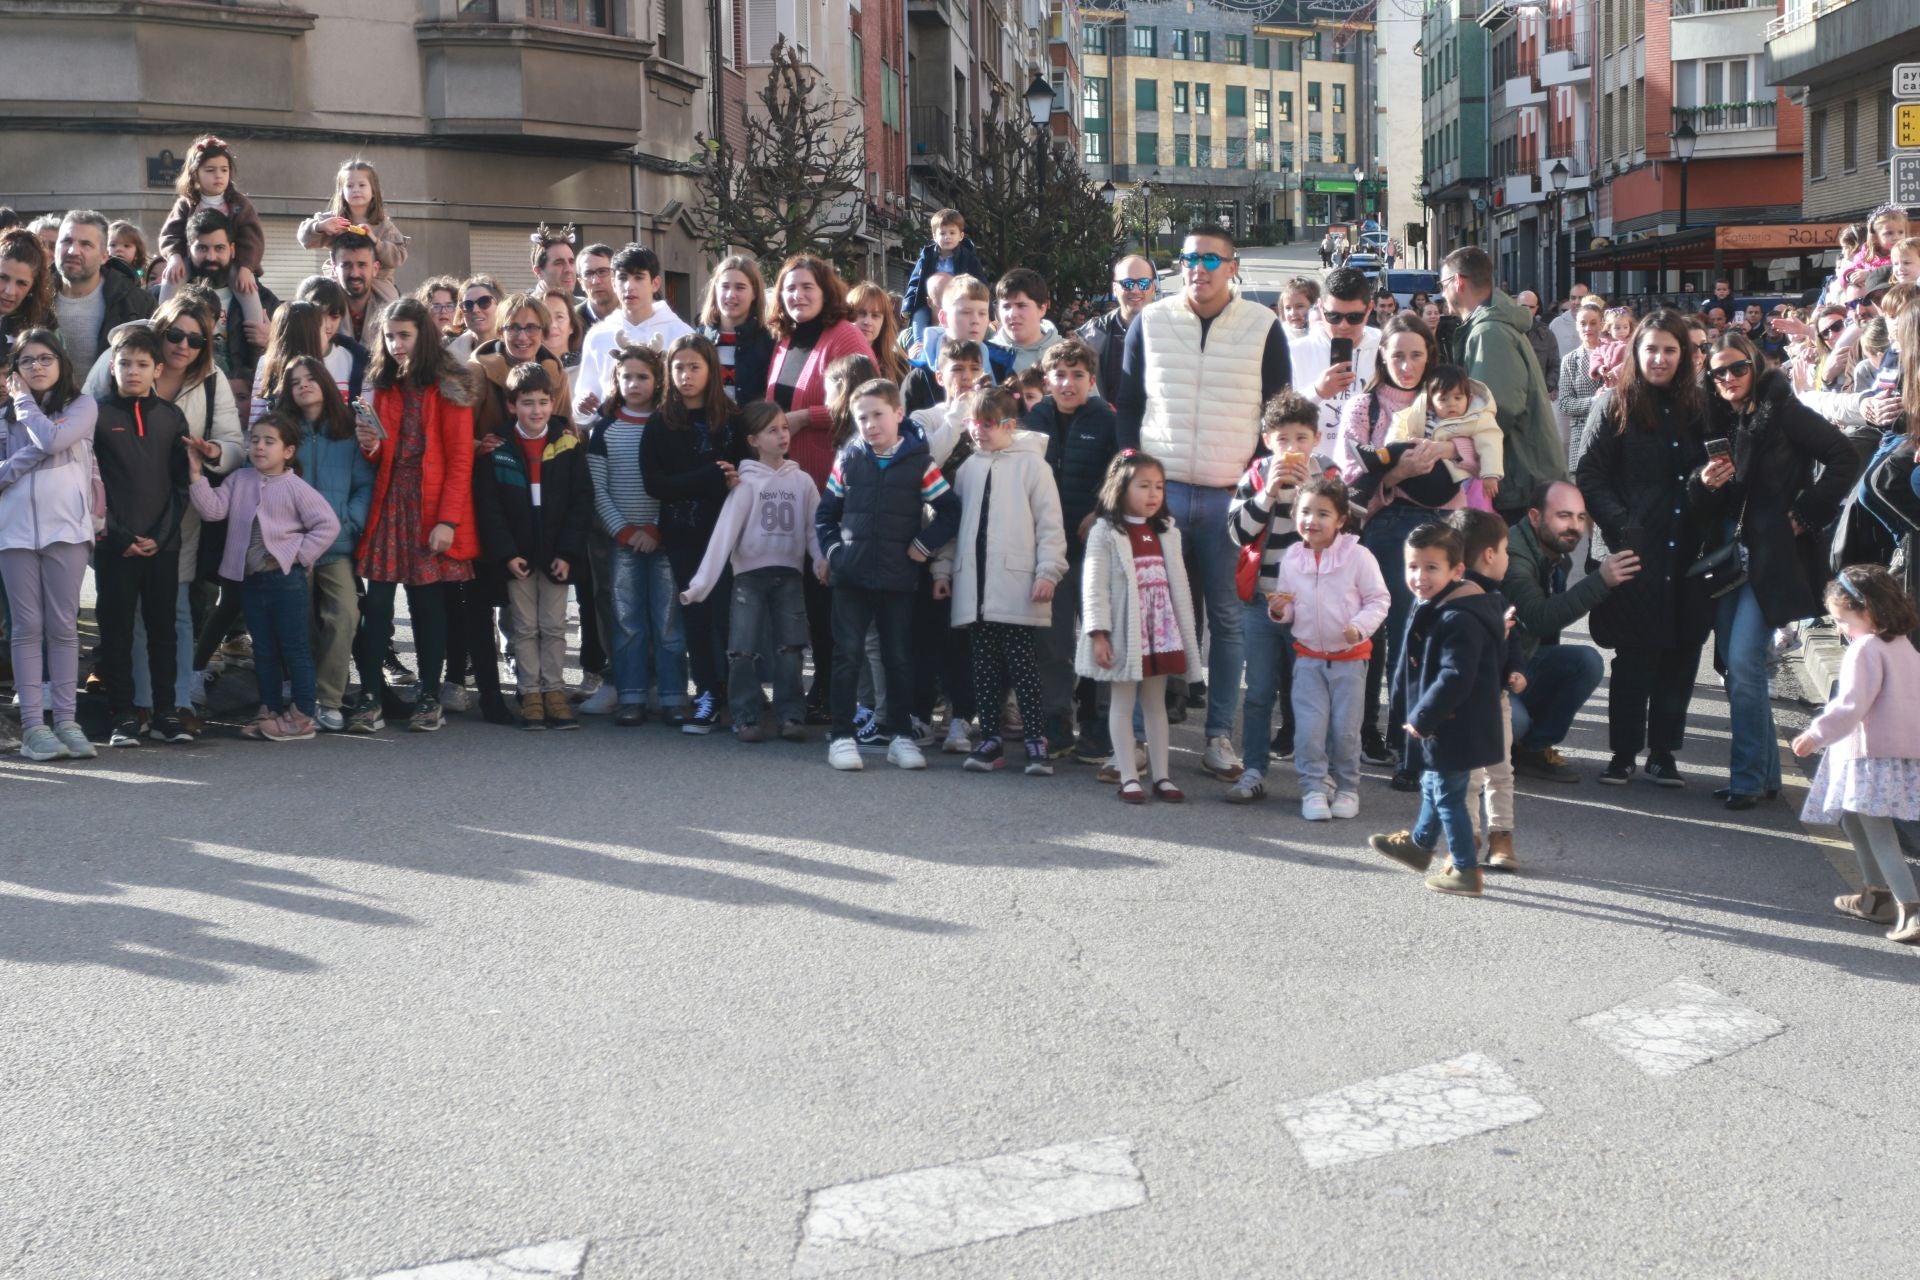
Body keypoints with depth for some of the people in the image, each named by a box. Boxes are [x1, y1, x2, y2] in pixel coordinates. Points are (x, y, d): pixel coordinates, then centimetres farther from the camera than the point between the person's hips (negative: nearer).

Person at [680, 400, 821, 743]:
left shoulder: (802, 481, 3)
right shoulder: (746, 482, -6)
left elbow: (816, 530, 3)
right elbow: (724, 533, -12)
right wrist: (702, 582, -19)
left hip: (789, 574, 2)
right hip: (750, 574, -2)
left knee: (789, 650, 3)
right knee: (743, 651, -3)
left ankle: (791, 716, 11)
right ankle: (747, 718, 7)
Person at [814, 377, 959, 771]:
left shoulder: (919, 462, -2)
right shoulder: (848, 460, 4)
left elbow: (951, 511, 0)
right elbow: (825, 512, 12)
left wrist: (923, 546, -6)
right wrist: (832, 550, 1)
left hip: (899, 578, -1)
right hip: (850, 576, 1)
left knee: (898, 657, 7)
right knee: (847, 653, 0)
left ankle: (900, 735, 16)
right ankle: (842, 735, 5)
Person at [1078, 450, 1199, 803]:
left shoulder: (1167, 533, 9)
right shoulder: (1106, 533, -8)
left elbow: (1179, 585, 10)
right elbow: (1094, 587, -11)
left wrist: (1187, 634, 8)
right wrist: (1098, 634, -16)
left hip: (1160, 631, 5)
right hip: (1124, 635, -5)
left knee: (1156, 704, 11)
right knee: (1122, 704, 4)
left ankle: (1162, 775, 16)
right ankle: (1129, 778, 8)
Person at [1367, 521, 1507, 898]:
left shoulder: (1459, 620, -26)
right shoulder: (1432, 609, 7)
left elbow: (1455, 679, -30)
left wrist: (1422, 717, -23)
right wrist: (1414, 711, 16)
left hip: (1454, 729, -10)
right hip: (1439, 724, 10)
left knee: (1447, 795, 0)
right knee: (1432, 785, 27)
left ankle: (1466, 870, 10)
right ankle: (1419, 844, 47)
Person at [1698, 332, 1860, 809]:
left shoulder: (1783, 411, -7)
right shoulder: (1719, 420, 12)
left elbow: (1844, 459, -11)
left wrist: (1806, 514, -11)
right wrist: (1708, 483, -7)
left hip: (1772, 552, -7)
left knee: (1744, 661, -13)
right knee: (1733, 663, 7)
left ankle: (1750, 777, -6)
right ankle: (1764, 771, 18)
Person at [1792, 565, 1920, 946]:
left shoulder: (1865, 649, -13)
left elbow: (1851, 704, -21)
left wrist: (1816, 734, -16)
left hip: (1873, 754, -10)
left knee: (1876, 830, -13)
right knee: (1853, 818, 24)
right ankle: (1877, 896, 32)